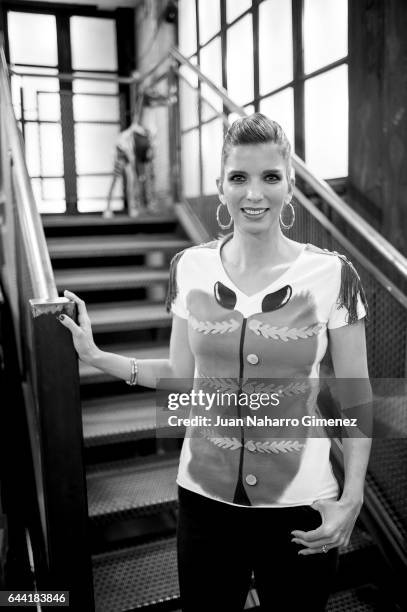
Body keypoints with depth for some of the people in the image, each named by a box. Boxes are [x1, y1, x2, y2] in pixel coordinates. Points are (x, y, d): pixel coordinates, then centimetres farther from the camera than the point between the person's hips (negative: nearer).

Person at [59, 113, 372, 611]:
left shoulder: (332, 275, -12)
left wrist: (351, 500, -9)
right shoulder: (190, 268, -6)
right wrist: (95, 356, -2)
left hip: (301, 506, -1)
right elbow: (182, 375, 5)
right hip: (205, 496, 2)